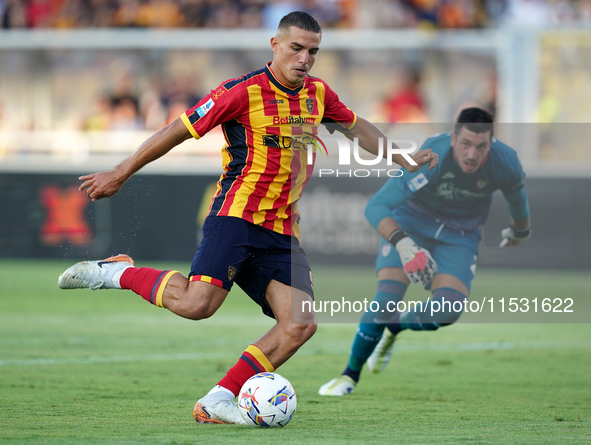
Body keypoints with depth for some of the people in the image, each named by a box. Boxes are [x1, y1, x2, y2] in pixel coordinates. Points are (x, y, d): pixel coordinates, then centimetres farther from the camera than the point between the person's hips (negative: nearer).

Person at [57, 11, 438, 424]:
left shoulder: (318, 93, 10)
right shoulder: (244, 91, -10)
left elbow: (357, 127, 31)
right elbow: (179, 130, -5)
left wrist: (404, 159, 28)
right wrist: (119, 175, -2)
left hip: (283, 231, 7)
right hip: (237, 215, -7)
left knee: (301, 324, -12)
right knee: (197, 304, -28)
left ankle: (217, 402, -9)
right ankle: (117, 273, -3)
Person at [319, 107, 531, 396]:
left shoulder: (505, 163, -24)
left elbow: (516, 196, 3)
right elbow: (375, 207, -34)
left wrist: (520, 230, 21)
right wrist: (402, 243, -49)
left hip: (460, 236, 3)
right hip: (411, 223, -3)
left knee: (448, 310, -19)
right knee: (388, 299, -21)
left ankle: (392, 328, 14)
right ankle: (350, 374, 1)